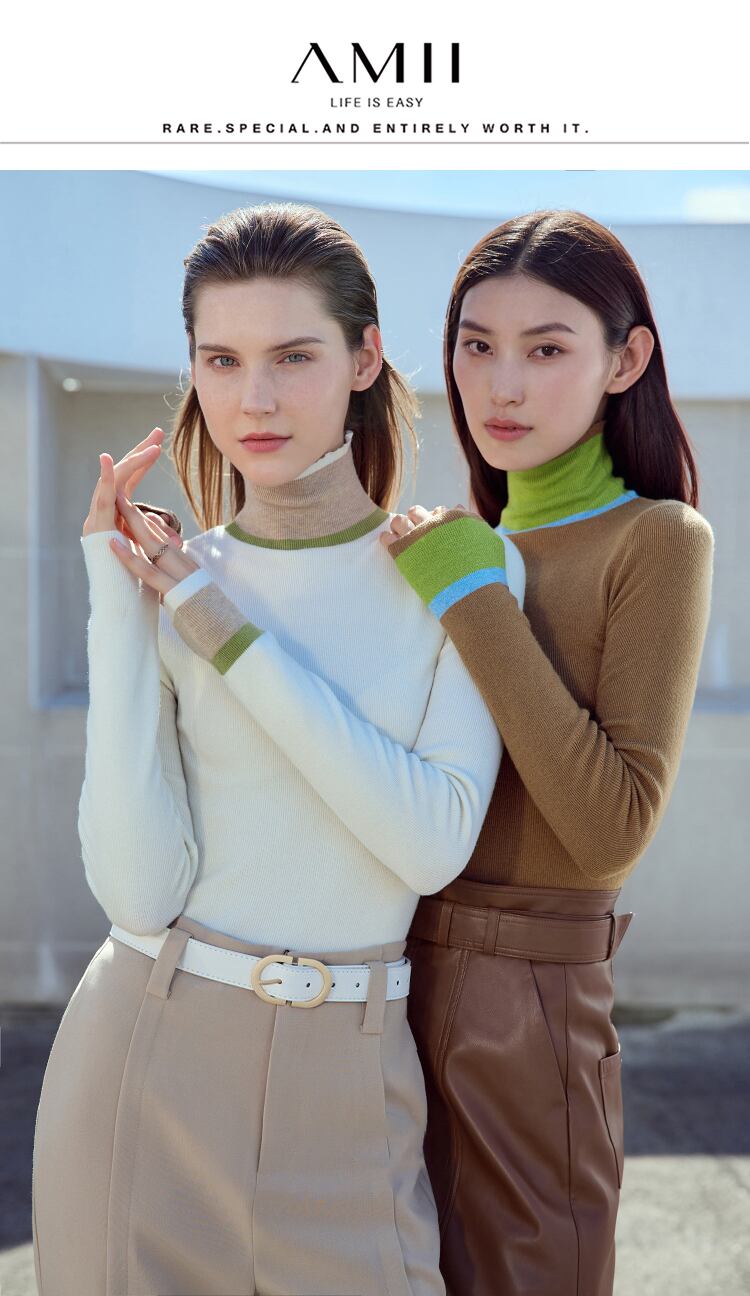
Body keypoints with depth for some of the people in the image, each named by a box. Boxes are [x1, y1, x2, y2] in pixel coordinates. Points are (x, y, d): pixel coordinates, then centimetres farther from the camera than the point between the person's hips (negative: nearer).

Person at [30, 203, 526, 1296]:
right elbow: (141, 888, -12)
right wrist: (120, 607, -14)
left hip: (343, 1082, 0)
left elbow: (434, 843, -16)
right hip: (146, 1065, 1)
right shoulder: (166, 579, -2)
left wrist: (229, 636, -15)